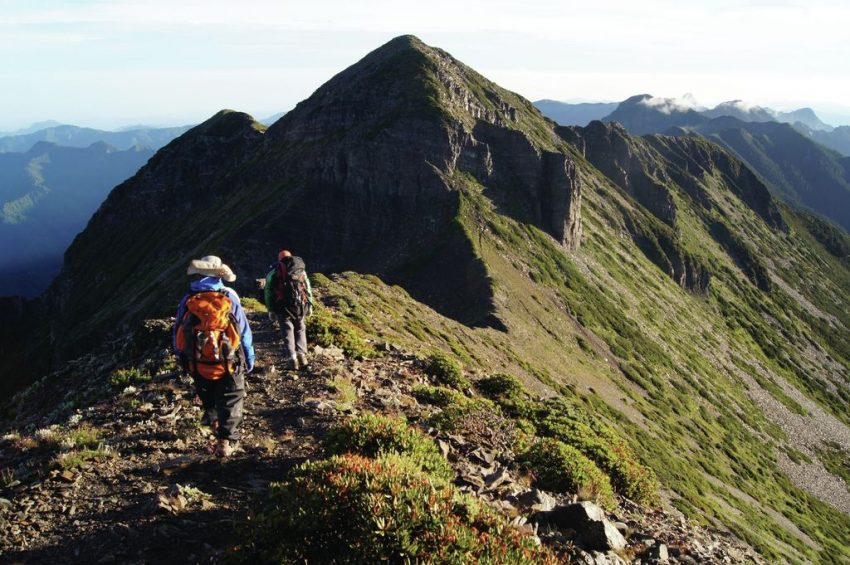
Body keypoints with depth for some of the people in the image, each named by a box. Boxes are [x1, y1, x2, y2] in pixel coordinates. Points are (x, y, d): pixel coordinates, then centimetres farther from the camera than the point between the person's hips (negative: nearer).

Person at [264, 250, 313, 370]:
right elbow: (308, 289, 13)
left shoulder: (273, 272, 10)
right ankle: (302, 354, 3)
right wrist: (309, 305, 19)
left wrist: (271, 310, 10)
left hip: (283, 307, -2)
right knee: (300, 330, 15)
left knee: (287, 332, 2)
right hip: (300, 306, 2)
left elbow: (269, 292, 6)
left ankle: (292, 359, -5)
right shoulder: (301, 270, 16)